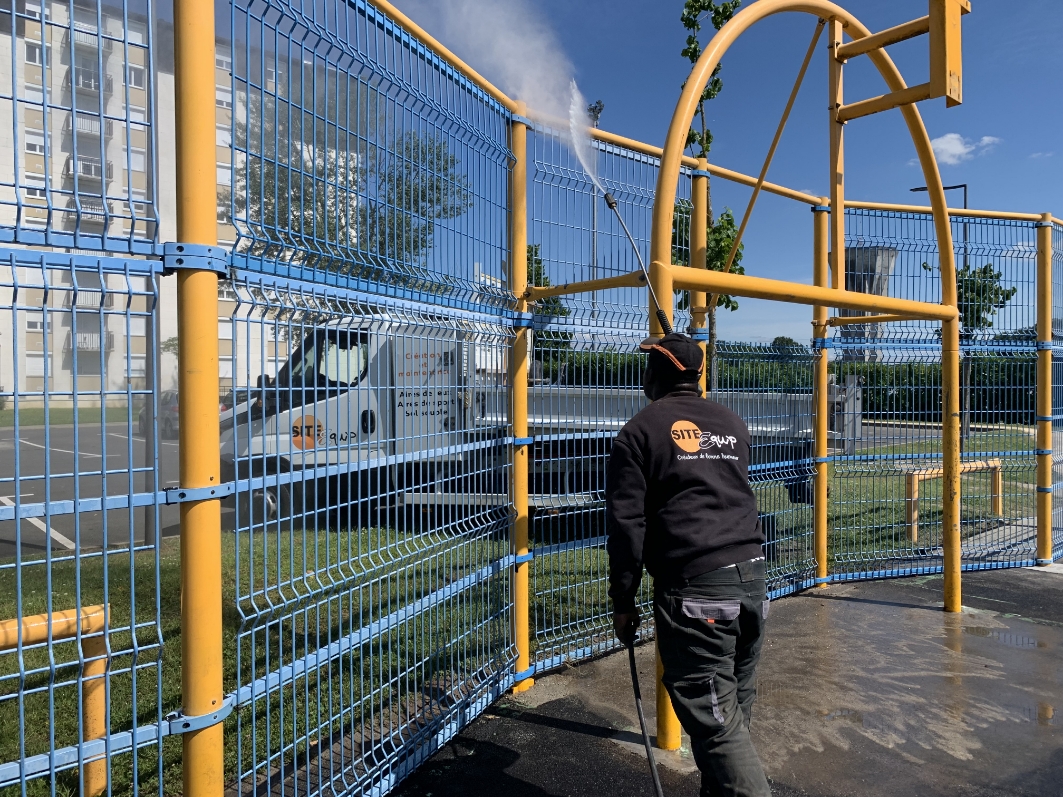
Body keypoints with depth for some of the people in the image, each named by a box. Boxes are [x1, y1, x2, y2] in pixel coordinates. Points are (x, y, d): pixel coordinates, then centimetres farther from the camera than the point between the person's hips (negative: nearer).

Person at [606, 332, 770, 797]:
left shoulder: (640, 431, -3)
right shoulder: (733, 424, 15)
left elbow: (626, 525, -6)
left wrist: (623, 600, 0)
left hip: (694, 591, -7)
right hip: (752, 579, 7)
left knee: (716, 722, -2)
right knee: (735, 710, 18)